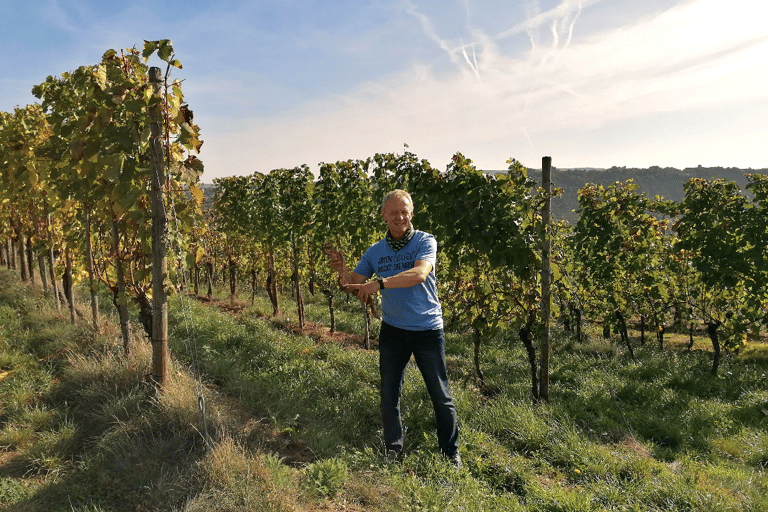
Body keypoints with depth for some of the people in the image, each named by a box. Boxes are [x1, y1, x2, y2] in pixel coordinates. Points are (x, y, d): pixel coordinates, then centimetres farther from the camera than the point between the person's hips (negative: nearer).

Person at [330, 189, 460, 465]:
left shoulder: (425, 242, -8)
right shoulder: (375, 252, 4)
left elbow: (419, 274, -26)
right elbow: (354, 284, 6)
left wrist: (380, 283, -34)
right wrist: (342, 270, -16)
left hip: (428, 329, -3)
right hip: (393, 330, 3)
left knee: (441, 395, 9)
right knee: (389, 394, 12)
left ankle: (451, 451, 28)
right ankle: (393, 447, 33)